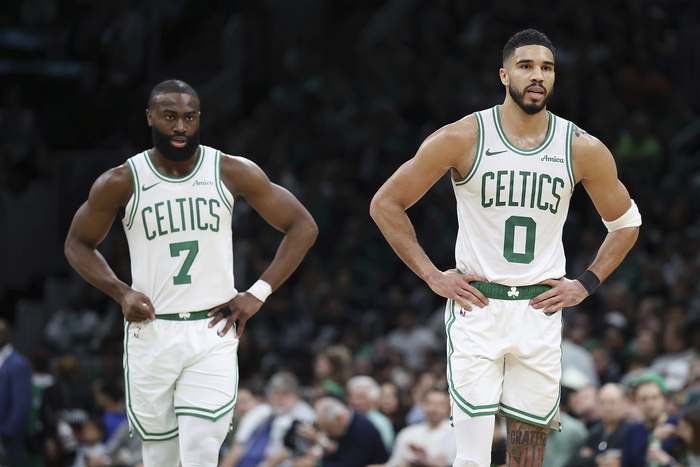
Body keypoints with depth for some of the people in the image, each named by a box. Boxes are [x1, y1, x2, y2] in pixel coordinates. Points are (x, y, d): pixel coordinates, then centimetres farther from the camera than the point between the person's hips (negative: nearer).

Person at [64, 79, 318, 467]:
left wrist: (258, 293, -3)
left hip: (213, 334, -1)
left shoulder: (233, 173, -1)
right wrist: (120, 293, -5)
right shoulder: (121, 183, -2)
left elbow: (302, 226, 6)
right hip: (150, 331, 1)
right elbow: (78, 245, 12)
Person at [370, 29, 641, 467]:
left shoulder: (583, 149, 1)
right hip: (476, 305, -2)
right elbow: (385, 204, 2)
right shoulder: (463, 139, -5)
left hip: (541, 312, 3)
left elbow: (626, 222, 17)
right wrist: (432, 276, -3)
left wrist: (586, 285, 6)